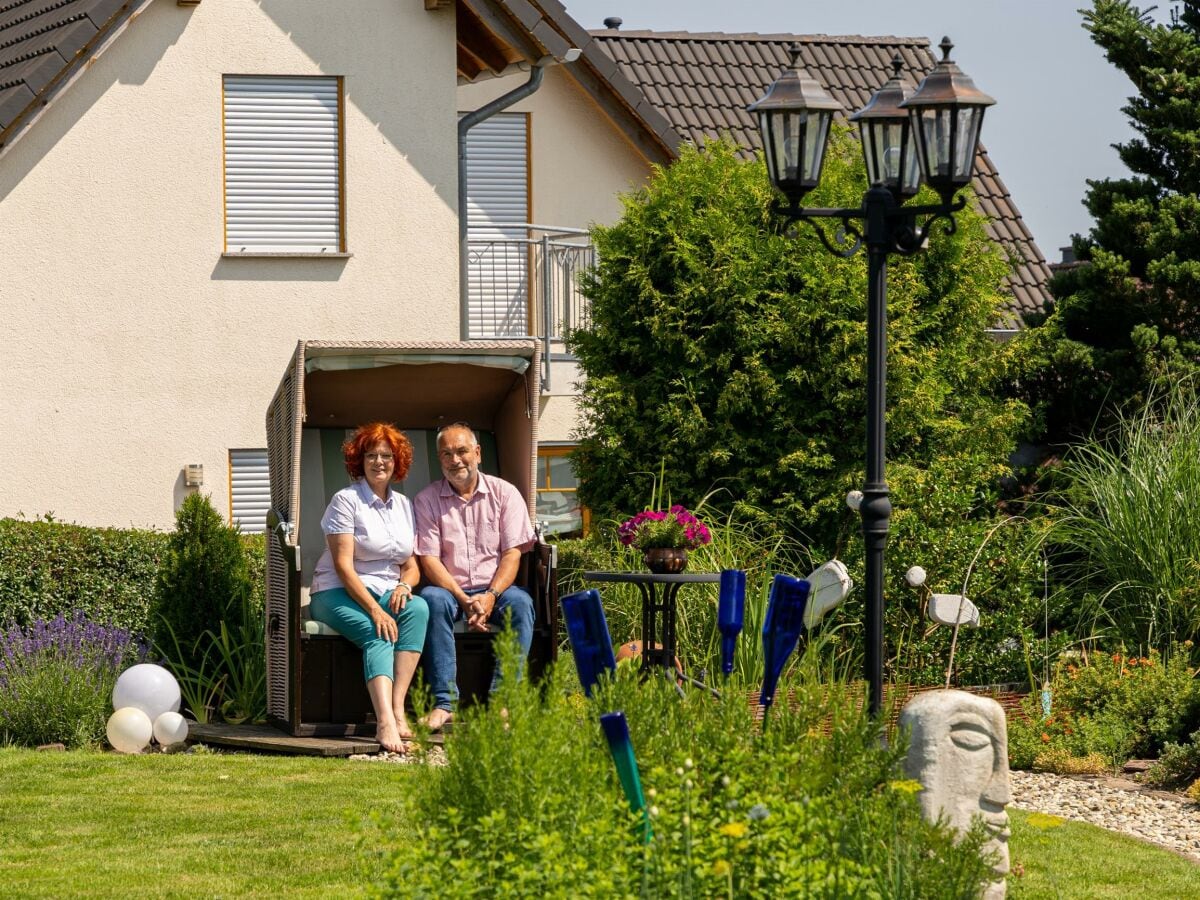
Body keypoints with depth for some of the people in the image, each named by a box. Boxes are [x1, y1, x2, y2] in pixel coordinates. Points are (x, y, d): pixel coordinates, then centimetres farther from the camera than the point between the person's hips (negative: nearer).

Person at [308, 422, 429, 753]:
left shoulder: (403, 505, 15)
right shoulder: (346, 500, -5)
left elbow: (412, 565, 16)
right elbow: (343, 566, -13)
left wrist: (404, 585, -9)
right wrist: (375, 610, -23)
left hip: (386, 592, 5)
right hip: (338, 594, -5)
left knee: (418, 608, -29)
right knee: (379, 635, -34)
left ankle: (397, 709, -35)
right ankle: (386, 722, -53)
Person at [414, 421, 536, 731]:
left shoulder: (504, 494, 5)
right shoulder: (427, 500, 3)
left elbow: (512, 553, -2)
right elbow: (429, 560, -5)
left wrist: (491, 596, -19)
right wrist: (464, 600, -18)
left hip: (494, 589, 1)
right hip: (450, 589, 0)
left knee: (520, 603, -31)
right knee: (433, 600, -34)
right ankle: (444, 703, -38)